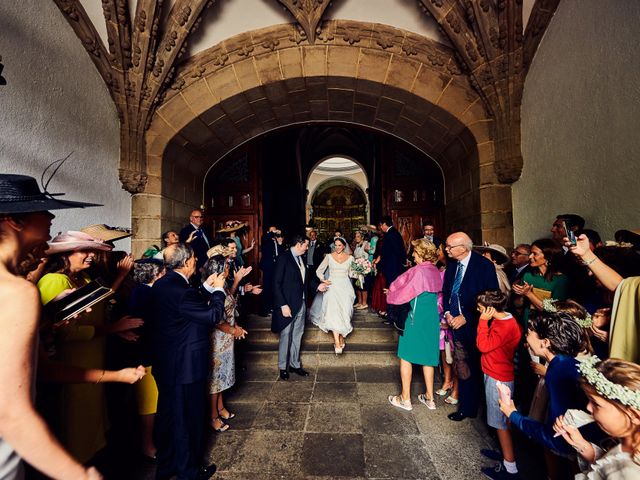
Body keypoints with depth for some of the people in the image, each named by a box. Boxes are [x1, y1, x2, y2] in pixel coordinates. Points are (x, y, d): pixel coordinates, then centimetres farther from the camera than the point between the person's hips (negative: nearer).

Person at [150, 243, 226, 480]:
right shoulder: (180, 290, -29)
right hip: (185, 365, -9)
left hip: (165, 363, 10)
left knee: (167, 414, 25)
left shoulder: (161, 284, 2)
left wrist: (207, 288, 7)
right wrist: (218, 290, -11)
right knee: (188, 418, 12)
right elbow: (212, 315, -23)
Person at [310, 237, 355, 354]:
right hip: (332, 286, -1)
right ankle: (337, 343, -10)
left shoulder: (350, 258, 5)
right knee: (333, 313, -12)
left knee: (344, 313, 4)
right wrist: (323, 280, -12)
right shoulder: (329, 256, 2)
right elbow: (319, 270, 4)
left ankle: (342, 337, 25)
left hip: (345, 287, 1)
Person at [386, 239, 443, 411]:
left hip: (416, 319, -7)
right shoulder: (436, 271, 4)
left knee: (406, 356, 7)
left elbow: (403, 294, -13)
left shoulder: (418, 271, -18)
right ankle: (429, 397, 28)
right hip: (432, 319, 7)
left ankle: (405, 398, 17)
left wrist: (390, 295, 8)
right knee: (427, 356, 18)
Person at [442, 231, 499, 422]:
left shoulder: (484, 266, -14)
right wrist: (447, 312, -4)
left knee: (474, 368, 9)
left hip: (473, 325, -5)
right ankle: (465, 407, 34)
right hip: (456, 324, 5)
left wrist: (465, 317, -17)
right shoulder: (452, 264, 4)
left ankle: (468, 407, 29)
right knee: (462, 369, 17)